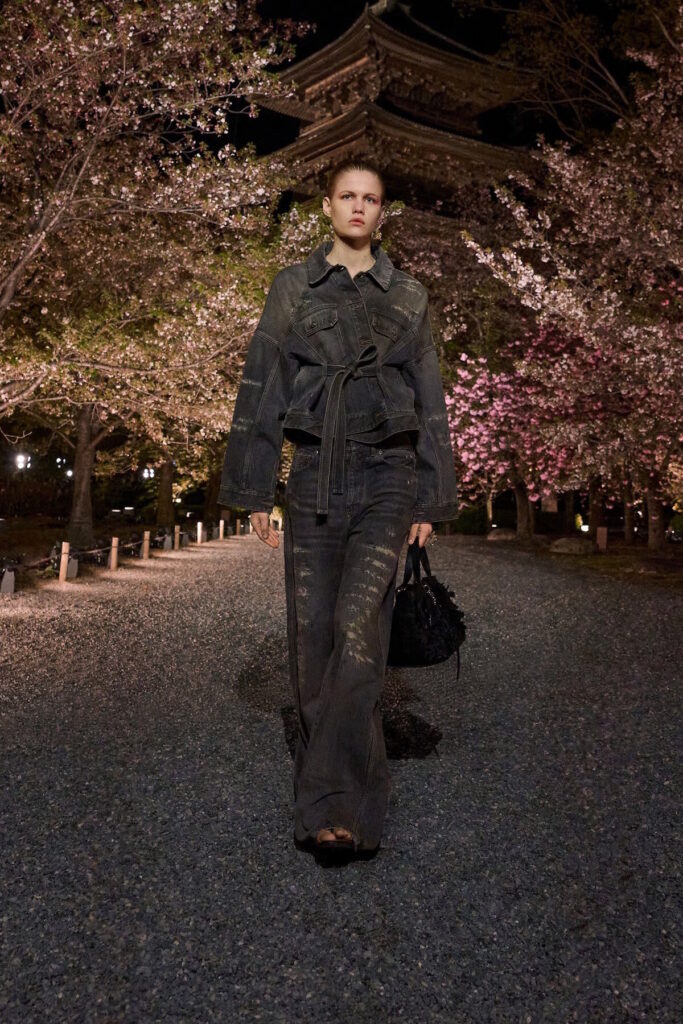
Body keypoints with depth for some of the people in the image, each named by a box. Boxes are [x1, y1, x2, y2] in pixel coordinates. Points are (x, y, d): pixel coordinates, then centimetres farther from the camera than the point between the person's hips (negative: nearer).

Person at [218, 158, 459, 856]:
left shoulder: (408, 297, 11)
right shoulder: (292, 288, 11)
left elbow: (429, 403, 11)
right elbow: (260, 391, 9)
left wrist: (429, 501, 6)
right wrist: (255, 490, 3)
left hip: (386, 478, -1)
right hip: (314, 477, 2)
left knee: (357, 628, -18)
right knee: (311, 636, 1)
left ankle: (336, 805, -15)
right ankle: (336, 791, 16)